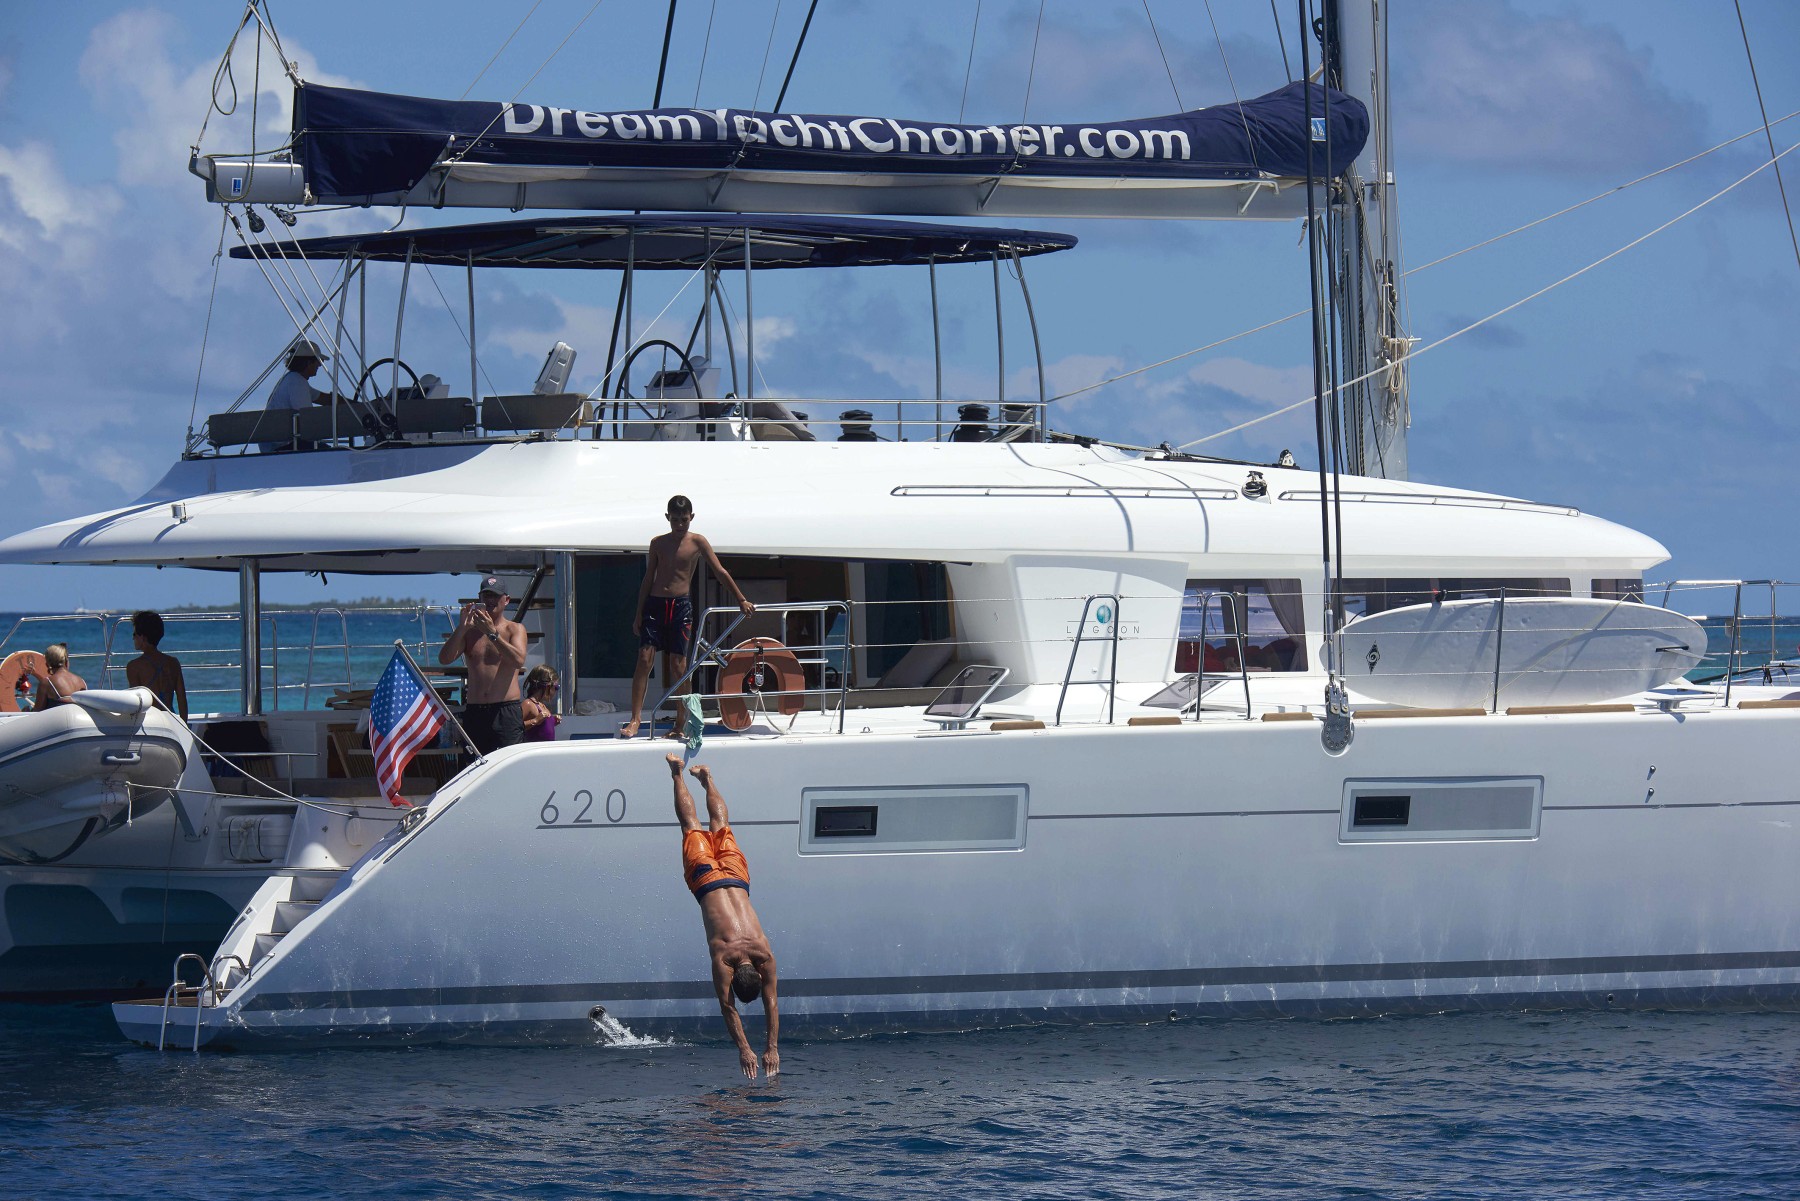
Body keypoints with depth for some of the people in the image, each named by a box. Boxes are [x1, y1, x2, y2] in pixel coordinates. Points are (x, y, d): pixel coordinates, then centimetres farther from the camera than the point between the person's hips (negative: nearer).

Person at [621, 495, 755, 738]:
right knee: (645, 658, -8)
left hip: (681, 606, -2)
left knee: (678, 663, -3)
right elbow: (648, 579, 12)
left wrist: (741, 600, -1)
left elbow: (720, 572, 2)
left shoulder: (697, 542, 1)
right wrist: (639, 614, 10)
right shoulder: (658, 543, 9)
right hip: (654, 604, 2)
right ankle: (635, 720, -11)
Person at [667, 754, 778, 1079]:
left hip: (734, 877, 2)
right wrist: (744, 1050, -34)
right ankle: (678, 775, 41)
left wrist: (772, 1048, -25)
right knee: (693, 828, 22)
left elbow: (771, 1005, -21)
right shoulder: (722, 958, -33)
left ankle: (706, 779, 50)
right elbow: (727, 1007, -30)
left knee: (719, 827, 27)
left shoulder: (765, 956, -28)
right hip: (706, 879, -2)